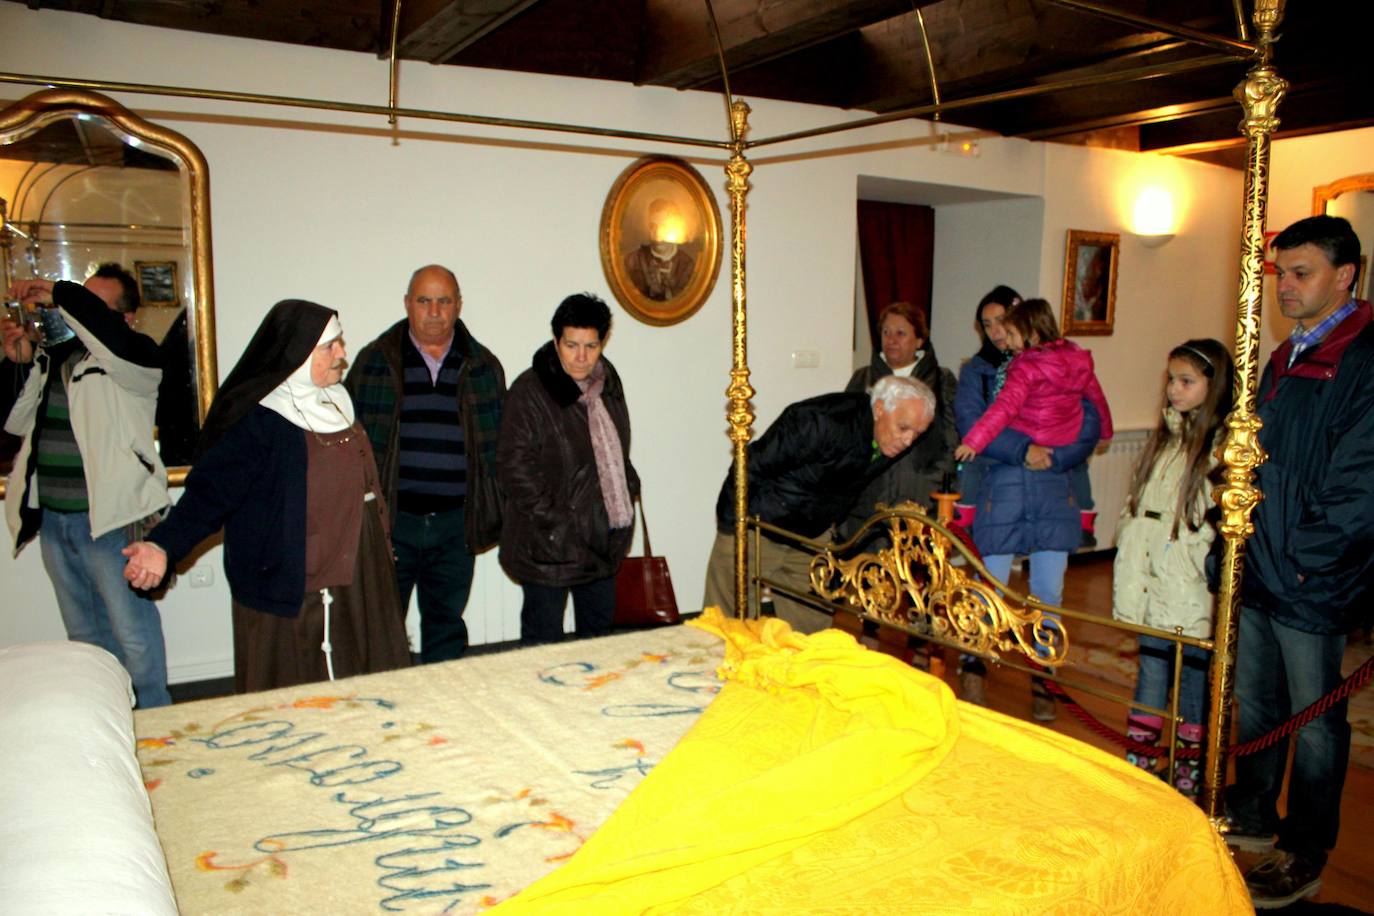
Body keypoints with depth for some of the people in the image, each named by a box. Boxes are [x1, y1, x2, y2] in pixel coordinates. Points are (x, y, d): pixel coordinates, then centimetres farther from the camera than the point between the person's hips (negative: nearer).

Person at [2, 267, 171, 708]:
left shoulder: (136, 355, -9)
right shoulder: (52, 355, 11)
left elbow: (110, 336, -33)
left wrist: (57, 293, -22)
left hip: (113, 519, -7)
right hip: (52, 519, 7)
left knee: (133, 633, 1)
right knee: (84, 633, 19)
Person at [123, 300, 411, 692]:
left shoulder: (335, 403, 10)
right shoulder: (258, 421, -14)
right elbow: (211, 491, -20)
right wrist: (163, 545, -35)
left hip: (350, 588, 8)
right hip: (288, 597, -7)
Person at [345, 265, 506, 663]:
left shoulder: (483, 366, 6)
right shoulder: (375, 361, 2)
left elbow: (499, 446, 9)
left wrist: (497, 514, 3)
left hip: (455, 525, 2)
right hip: (391, 522, -1)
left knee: (446, 627, 14)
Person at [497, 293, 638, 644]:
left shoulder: (608, 381, 8)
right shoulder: (530, 391, -16)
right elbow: (515, 465, -18)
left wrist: (629, 490, 11)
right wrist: (552, 521, -20)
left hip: (602, 535, 7)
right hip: (549, 541, -7)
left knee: (599, 622, 19)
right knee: (543, 636, 2)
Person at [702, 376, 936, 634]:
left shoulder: (892, 442, -7)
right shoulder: (822, 421, -30)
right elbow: (751, 467, -24)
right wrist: (730, 524, -17)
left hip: (810, 538, 6)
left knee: (813, 629, 7)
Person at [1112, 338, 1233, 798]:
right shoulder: (1165, 437, 10)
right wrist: (1129, 588, 8)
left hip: (1196, 598, -6)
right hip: (1155, 591, 6)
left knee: (1193, 690, 8)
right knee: (1150, 677, 16)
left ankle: (1187, 781, 24)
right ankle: (1137, 768, 28)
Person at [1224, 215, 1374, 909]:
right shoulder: (1284, 358, 14)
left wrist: (1304, 557, -15)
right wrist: (1248, 544, 12)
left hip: (1313, 584, -8)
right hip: (1259, 572, 8)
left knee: (1314, 721, 7)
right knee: (1254, 704, 19)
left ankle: (1305, 860, 22)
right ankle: (1252, 820, 37)